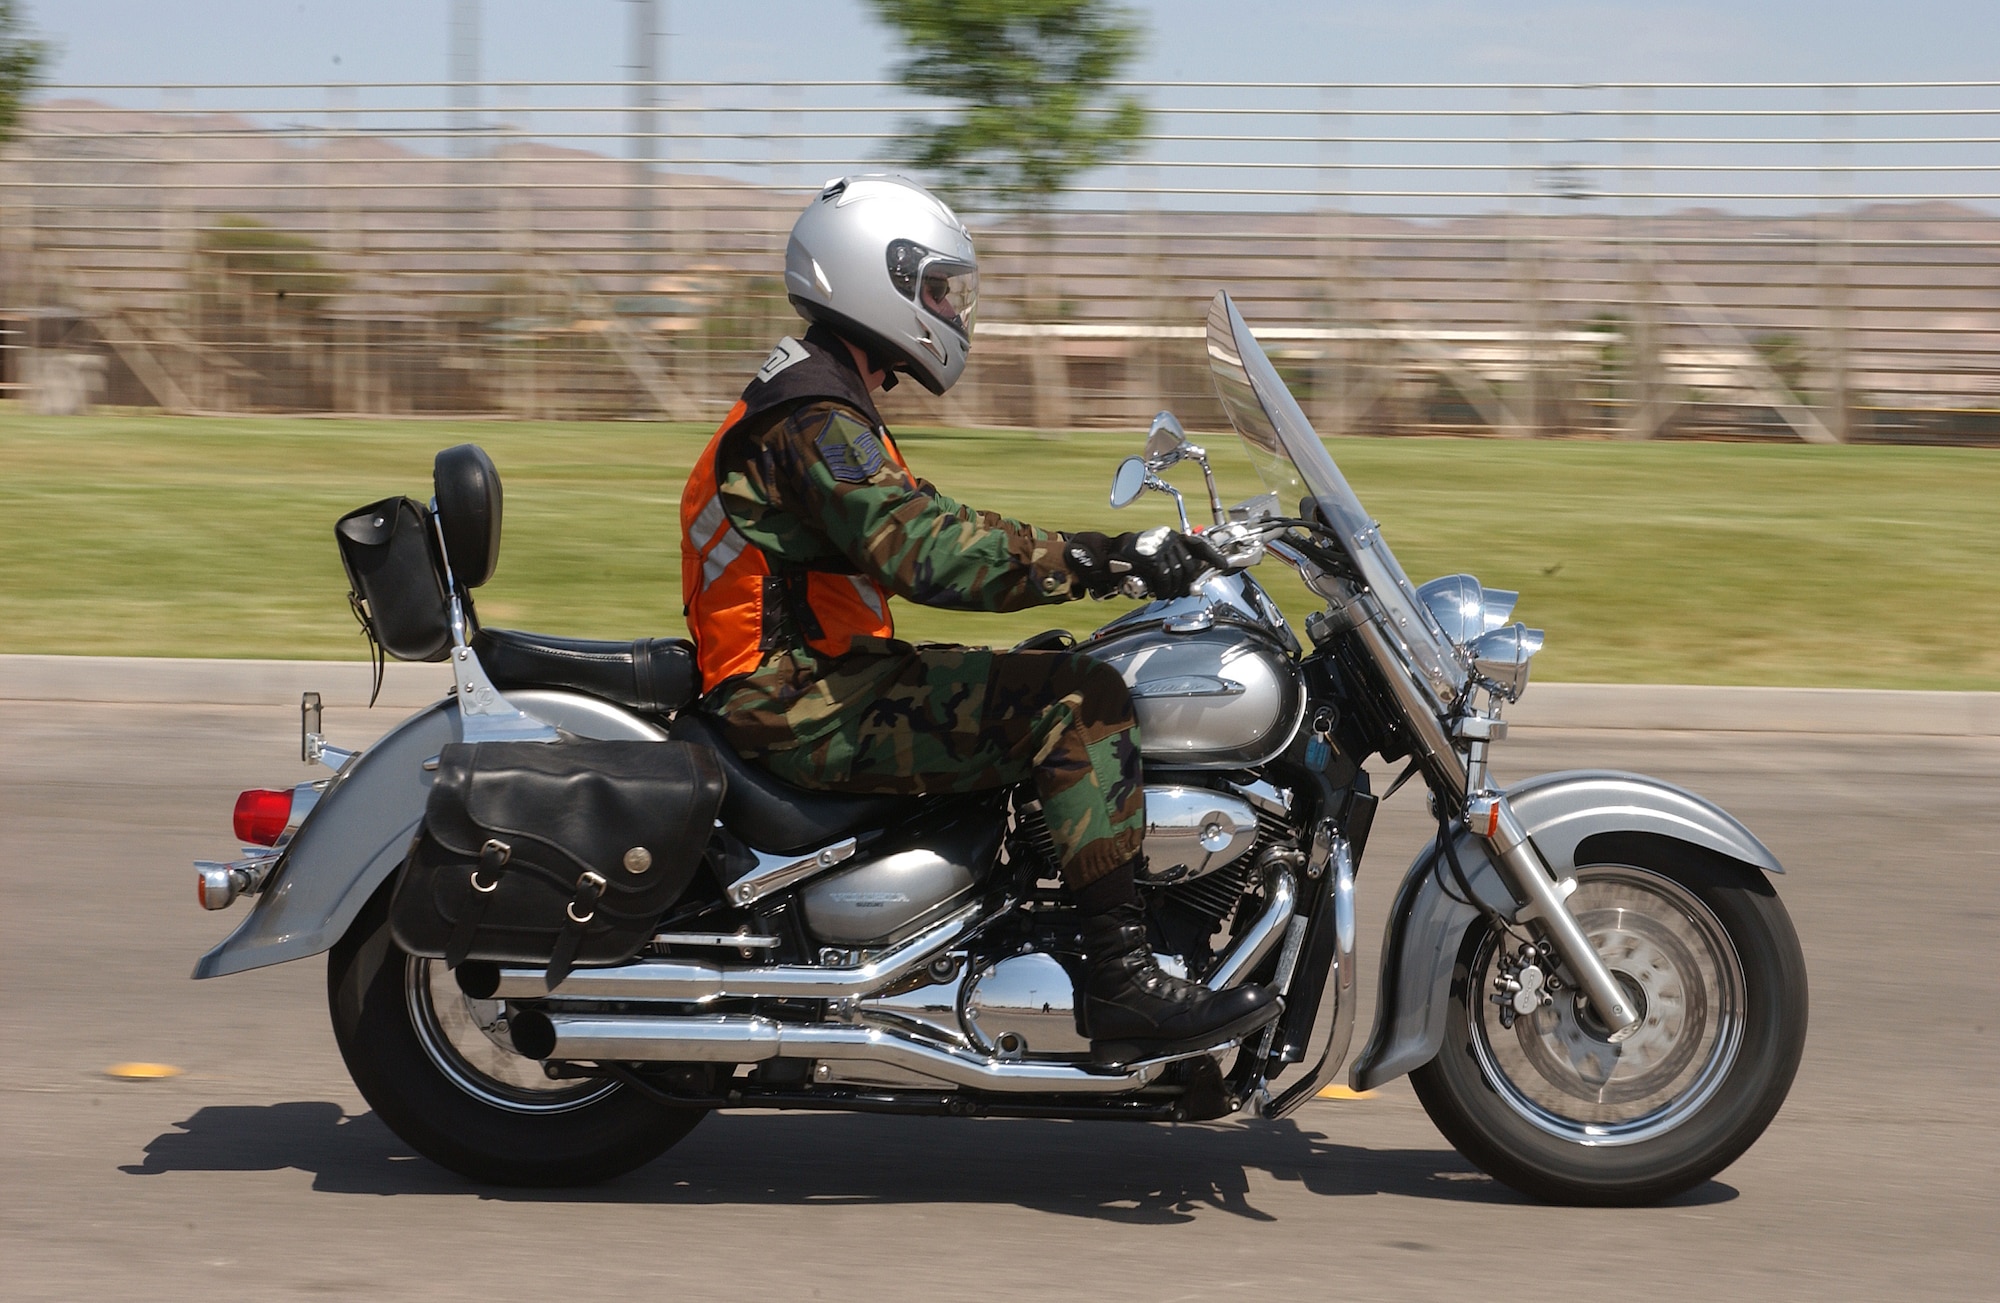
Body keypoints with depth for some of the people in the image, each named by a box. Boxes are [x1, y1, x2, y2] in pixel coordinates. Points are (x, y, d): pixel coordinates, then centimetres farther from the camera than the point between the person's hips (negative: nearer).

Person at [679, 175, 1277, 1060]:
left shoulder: (815, 402, 20)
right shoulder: (815, 419, -15)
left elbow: (923, 533, 22)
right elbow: (925, 551, -28)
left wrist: (1106, 559, 15)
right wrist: (1098, 561, -30)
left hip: (811, 682, 11)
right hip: (807, 709, -11)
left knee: (1053, 680, 16)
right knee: (1078, 701, -21)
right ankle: (1123, 984, -26)